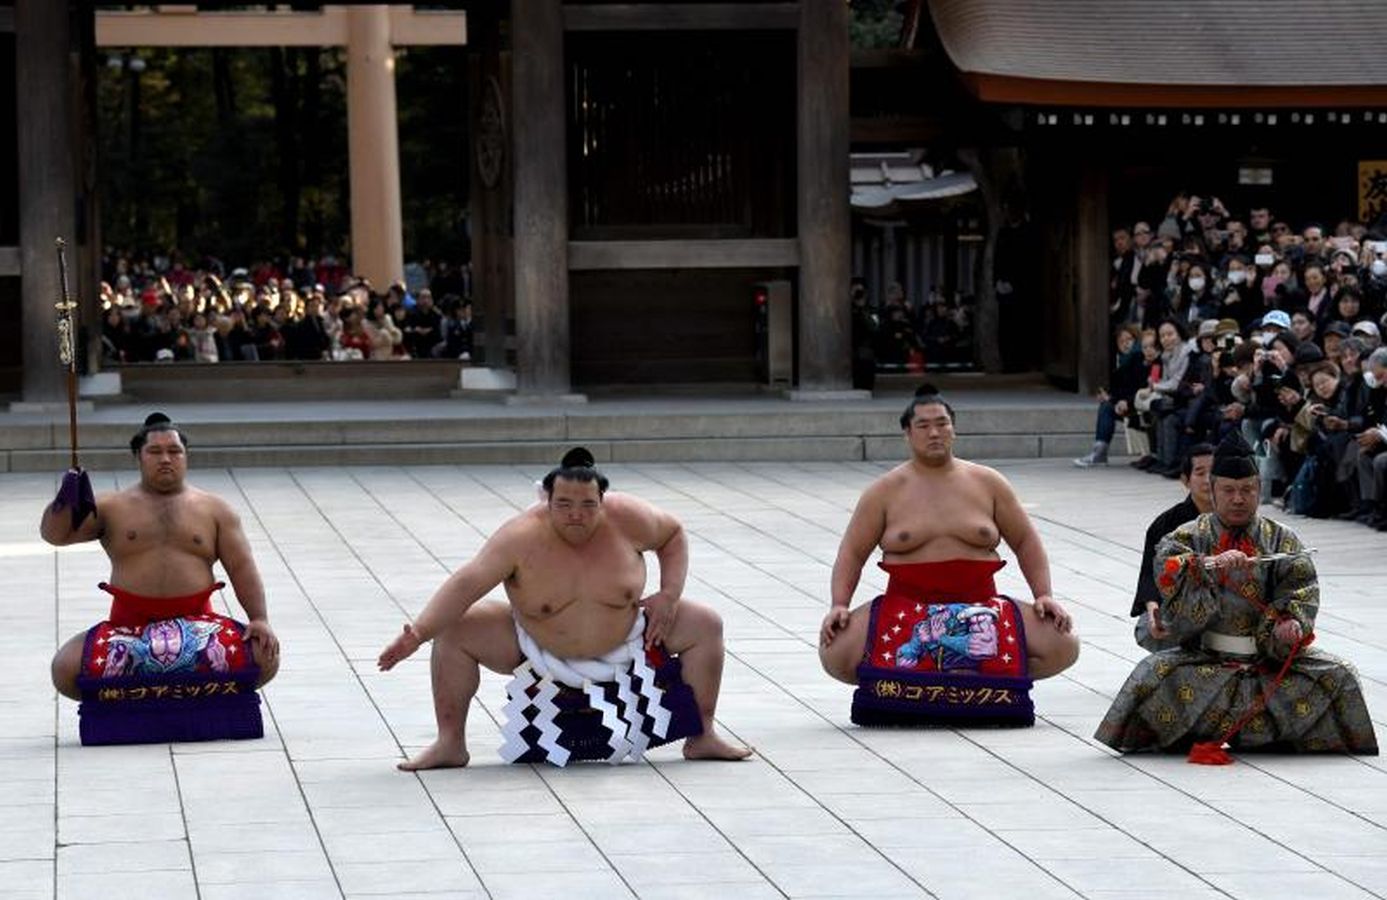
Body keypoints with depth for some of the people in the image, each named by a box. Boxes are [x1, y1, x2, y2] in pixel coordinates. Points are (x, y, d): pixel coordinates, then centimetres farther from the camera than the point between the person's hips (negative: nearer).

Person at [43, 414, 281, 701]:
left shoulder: (215, 510, 12)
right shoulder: (112, 507, 9)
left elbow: (242, 568, 6)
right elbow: (55, 534, 2)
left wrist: (260, 620, -8)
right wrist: (65, 503, -20)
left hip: (196, 622, 1)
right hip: (129, 625, -1)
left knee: (264, 658, -23)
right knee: (66, 669, -25)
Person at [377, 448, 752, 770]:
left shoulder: (627, 519, -21)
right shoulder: (522, 537, -28)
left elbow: (673, 534, -1)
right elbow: (466, 585, -33)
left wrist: (670, 594, -14)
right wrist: (418, 633, -44)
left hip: (623, 643, 2)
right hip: (537, 647, -2)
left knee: (705, 625, -9)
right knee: (454, 631, -20)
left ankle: (702, 737, 6)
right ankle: (450, 744, -9)